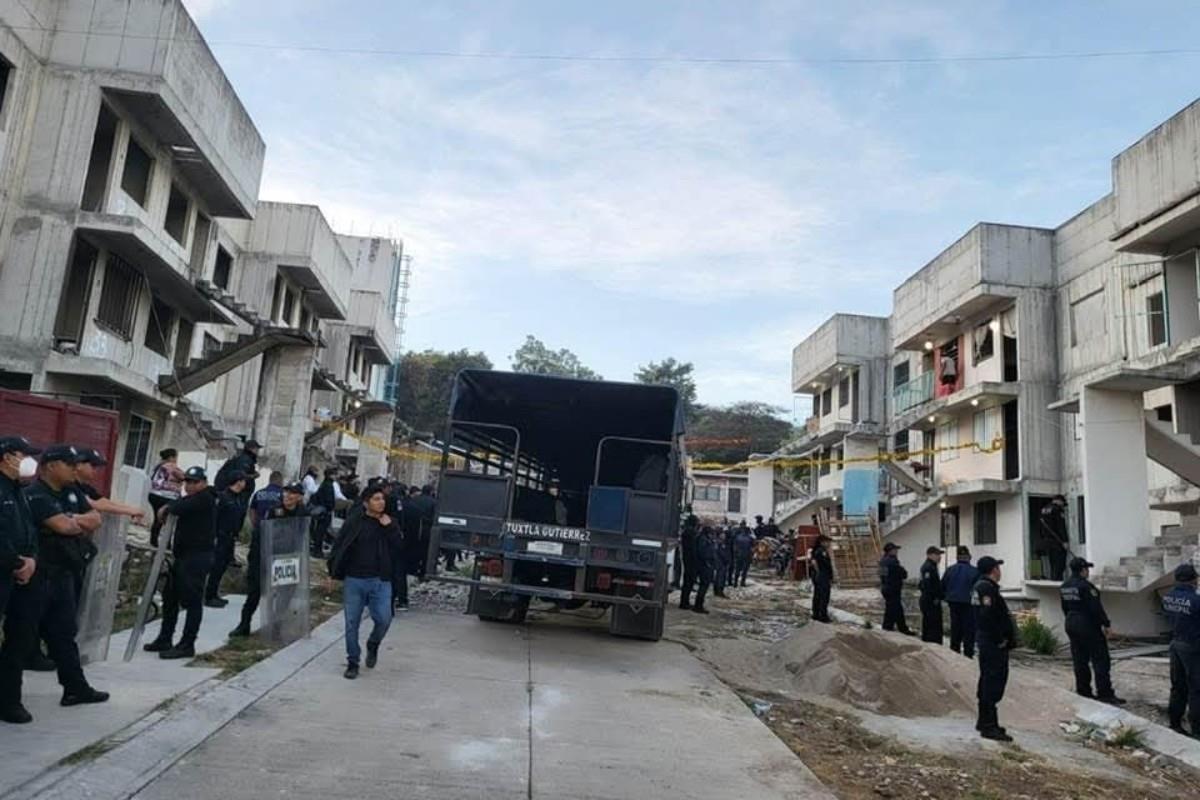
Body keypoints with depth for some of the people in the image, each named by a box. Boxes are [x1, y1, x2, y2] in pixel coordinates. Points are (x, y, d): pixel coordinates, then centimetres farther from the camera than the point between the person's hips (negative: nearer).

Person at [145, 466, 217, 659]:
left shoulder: (205, 498, -12)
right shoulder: (192, 500, 21)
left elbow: (181, 507, -22)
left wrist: (167, 509, -6)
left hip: (197, 556, -11)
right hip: (183, 555, 11)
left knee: (192, 600, -6)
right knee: (170, 597, 16)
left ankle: (187, 645, -3)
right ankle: (164, 639, 26)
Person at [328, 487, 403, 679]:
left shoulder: (389, 523, 7)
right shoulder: (353, 524, -1)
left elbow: (398, 546, -4)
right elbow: (338, 549, 2)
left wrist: (389, 527, -13)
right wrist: (334, 574, -3)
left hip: (380, 581, 1)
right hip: (354, 580, -1)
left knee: (383, 619, -7)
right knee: (352, 623, 4)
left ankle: (373, 646, 24)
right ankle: (352, 663, 19)